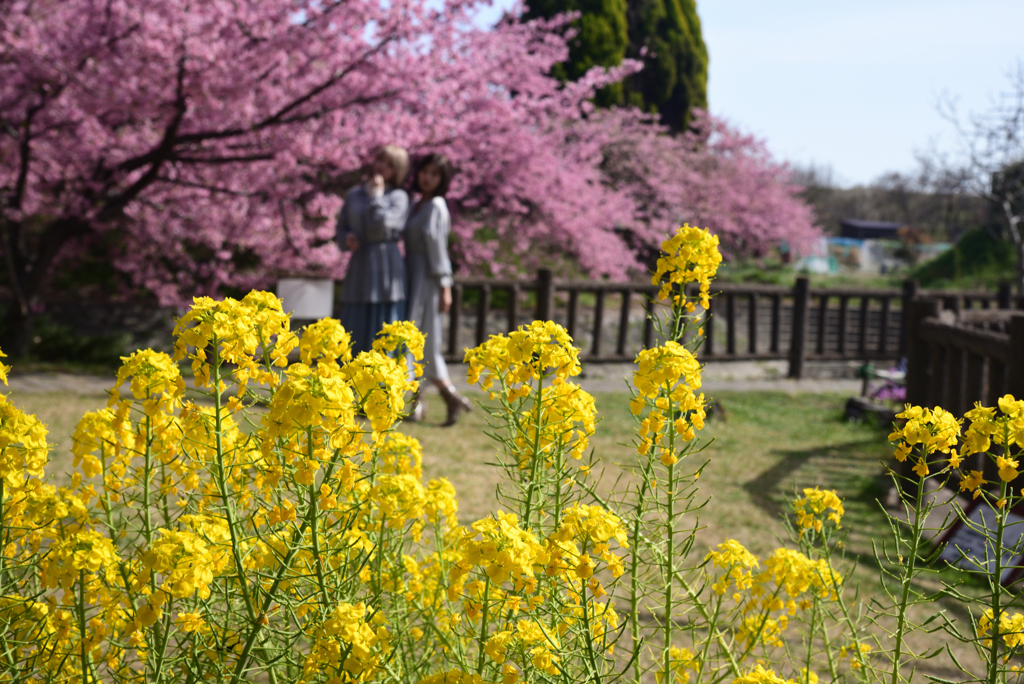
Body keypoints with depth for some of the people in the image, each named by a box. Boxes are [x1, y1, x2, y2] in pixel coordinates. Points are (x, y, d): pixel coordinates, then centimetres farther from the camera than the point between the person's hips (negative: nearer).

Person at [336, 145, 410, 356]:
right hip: (359, 269, 4)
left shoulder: (398, 197, 0)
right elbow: (341, 227, 18)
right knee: (355, 331, 5)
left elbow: (383, 224, -15)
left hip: (386, 267, -4)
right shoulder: (354, 195, 14)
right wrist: (347, 239, -4)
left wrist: (376, 194, -6)